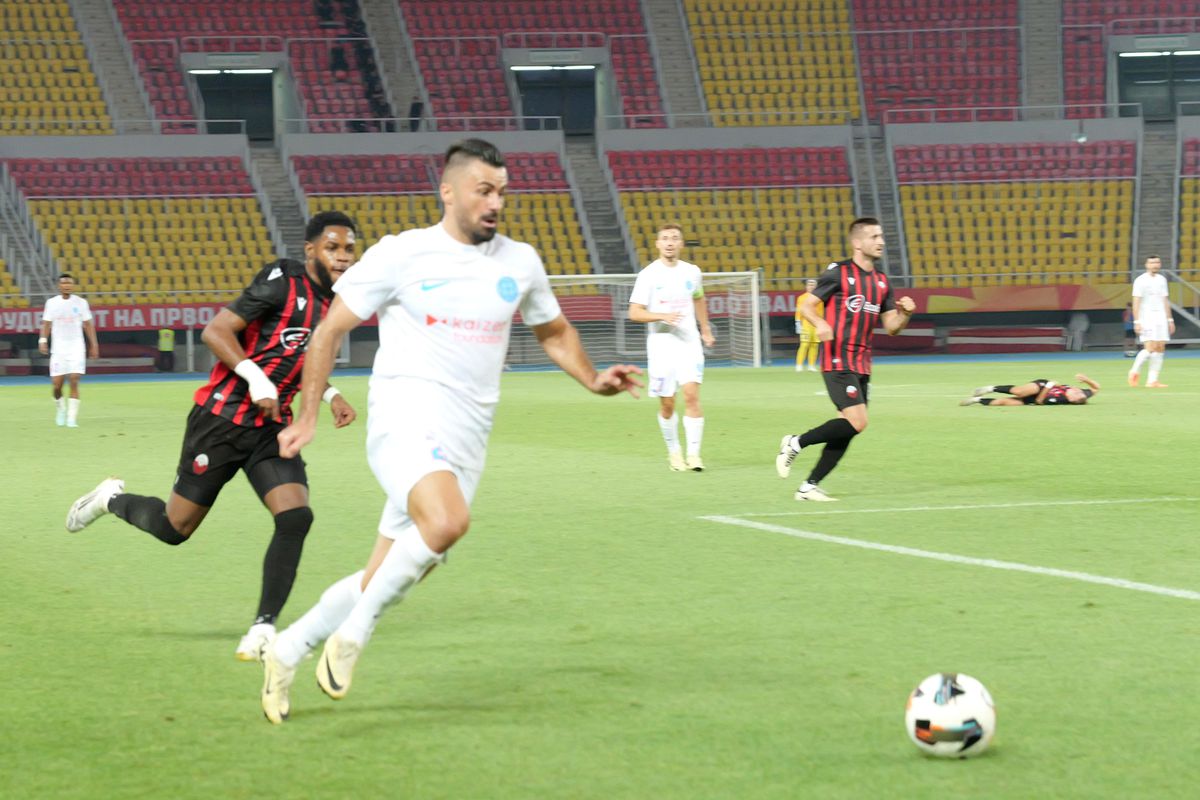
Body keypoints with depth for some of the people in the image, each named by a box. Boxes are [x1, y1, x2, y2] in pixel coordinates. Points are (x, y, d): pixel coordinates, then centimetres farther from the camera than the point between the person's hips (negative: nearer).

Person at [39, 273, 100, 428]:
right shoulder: (52, 303, 4)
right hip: (58, 349, 1)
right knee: (56, 384, -1)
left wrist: (94, 345, 4)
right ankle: (60, 408, 28)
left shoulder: (80, 302, 3)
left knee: (74, 382, -12)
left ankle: (72, 418, -10)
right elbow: (46, 323, 4)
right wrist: (42, 340, -11)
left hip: (76, 348, -1)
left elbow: (88, 324, 8)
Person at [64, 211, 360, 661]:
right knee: (175, 528, 4)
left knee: (295, 517, -18)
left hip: (271, 429, 6)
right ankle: (111, 499, 35)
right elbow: (216, 331, -17)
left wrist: (329, 395, 10)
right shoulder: (282, 282, -15)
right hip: (222, 420, -6)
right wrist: (256, 377, -27)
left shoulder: (333, 305, 9)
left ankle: (264, 626, -11)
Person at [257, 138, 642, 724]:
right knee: (447, 522, -34)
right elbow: (330, 330, 6)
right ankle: (353, 633, -16)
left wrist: (594, 381, 10)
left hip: (465, 442, 6)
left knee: (383, 579, 6)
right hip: (405, 417, -5)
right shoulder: (400, 255, -2)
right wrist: (308, 416, 5)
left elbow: (553, 332, 28)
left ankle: (285, 653, 26)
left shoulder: (519, 263, 11)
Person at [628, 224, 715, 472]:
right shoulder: (649, 275, -4)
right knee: (667, 404, 2)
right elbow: (634, 312, -7)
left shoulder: (691, 272, 7)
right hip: (661, 346, -2)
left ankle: (693, 453, -12)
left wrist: (705, 330, 29)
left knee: (692, 395, -14)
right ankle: (673, 452, 21)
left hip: (689, 342, 2)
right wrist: (662, 316, -21)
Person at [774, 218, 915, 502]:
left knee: (847, 430, 3)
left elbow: (892, 327, 15)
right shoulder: (838, 273, -6)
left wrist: (906, 313, -6)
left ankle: (809, 487, 12)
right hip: (838, 362, -7)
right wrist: (820, 324, -22)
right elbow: (806, 304, -2)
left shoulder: (881, 282, 13)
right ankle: (795, 443, -1)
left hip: (862, 366, 7)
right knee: (857, 422, -18)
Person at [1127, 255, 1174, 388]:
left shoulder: (1162, 280, 14)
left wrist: (1170, 319, 15)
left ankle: (1152, 380, 1)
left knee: (1160, 348, -1)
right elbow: (1136, 302, -7)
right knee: (1150, 348, -16)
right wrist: (1137, 321, -14)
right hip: (1146, 317, -6)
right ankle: (1135, 371, 6)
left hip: (1161, 317, 6)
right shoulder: (1140, 281, -4)